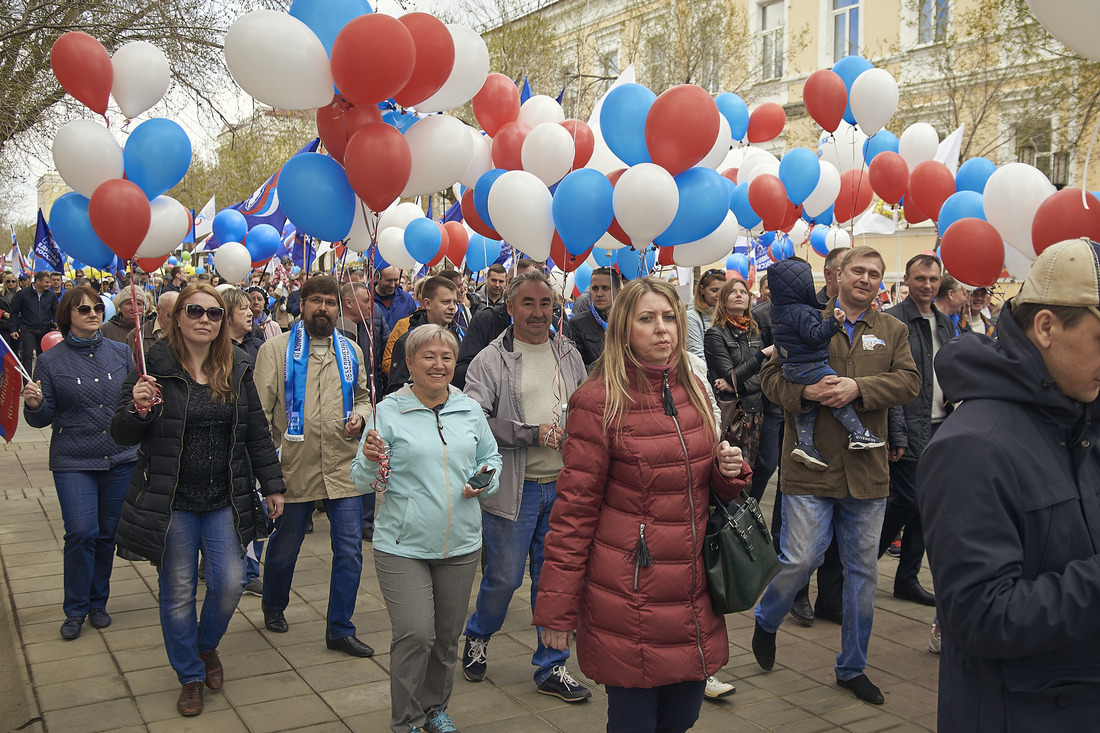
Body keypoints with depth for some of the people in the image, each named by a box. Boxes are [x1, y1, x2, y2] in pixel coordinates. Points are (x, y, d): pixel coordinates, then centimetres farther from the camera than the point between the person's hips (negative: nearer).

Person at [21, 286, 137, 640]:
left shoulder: (120, 353, 5)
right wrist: (34, 405, -21)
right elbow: (43, 418, 1)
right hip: (74, 461, -2)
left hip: (120, 458, 2)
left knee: (108, 533, 10)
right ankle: (76, 610, 10)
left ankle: (98, 603, 27)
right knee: (81, 533, -10)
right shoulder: (51, 361, -1)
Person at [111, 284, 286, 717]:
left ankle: (208, 646, 33)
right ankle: (190, 676, 27)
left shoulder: (237, 372, 4)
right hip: (171, 503, -2)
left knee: (229, 584, 1)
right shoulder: (153, 367, -5)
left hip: (225, 502, 2)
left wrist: (272, 485, 8)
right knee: (178, 592, 7)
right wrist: (137, 409, -25)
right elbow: (122, 435, -4)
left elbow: (257, 434, 10)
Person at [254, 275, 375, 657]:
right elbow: (260, 409, -5)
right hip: (294, 468, -2)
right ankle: (274, 608, 43)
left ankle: (340, 630, 14)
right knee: (284, 548, 16)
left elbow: (363, 395, 21)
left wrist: (359, 416, -2)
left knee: (350, 550, 1)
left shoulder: (350, 350, 10)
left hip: (343, 467, 3)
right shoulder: (276, 349, -2)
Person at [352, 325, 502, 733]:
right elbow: (363, 482, -2)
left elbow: (491, 458, 17)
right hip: (402, 546, -4)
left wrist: (486, 481, -4)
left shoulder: (470, 410, 6)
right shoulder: (388, 412, -4)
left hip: (461, 545, 4)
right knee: (415, 635, -10)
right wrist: (371, 461, -24)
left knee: (448, 635, 14)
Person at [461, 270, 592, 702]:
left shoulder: (568, 354, 9)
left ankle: (551, 668, 25)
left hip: (561, 487, 4)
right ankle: (477, 636, 37)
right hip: (513, 488, -4)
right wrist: (532, 434, -18)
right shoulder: (491, 360, -6)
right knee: (504, 577, 6)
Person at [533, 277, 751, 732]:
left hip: (692, 595, 6)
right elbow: (575, 508, -11)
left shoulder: (693, 391, 8)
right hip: (629, 597, -6)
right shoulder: (598, 400, -12)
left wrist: (730, 471, -2)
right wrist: (556, 607, -11)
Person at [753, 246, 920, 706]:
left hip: (867, 472, 3)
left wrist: (858, 387, -18)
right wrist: (805, 392, -19)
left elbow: (909, 381, -2)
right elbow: (770, 376, 0)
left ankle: (852, 667, 28)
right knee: (800, 560, -6)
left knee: (863, 571, 11)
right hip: (810, 466, -3)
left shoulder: (893, 331, 11)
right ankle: (766, 621, 27)